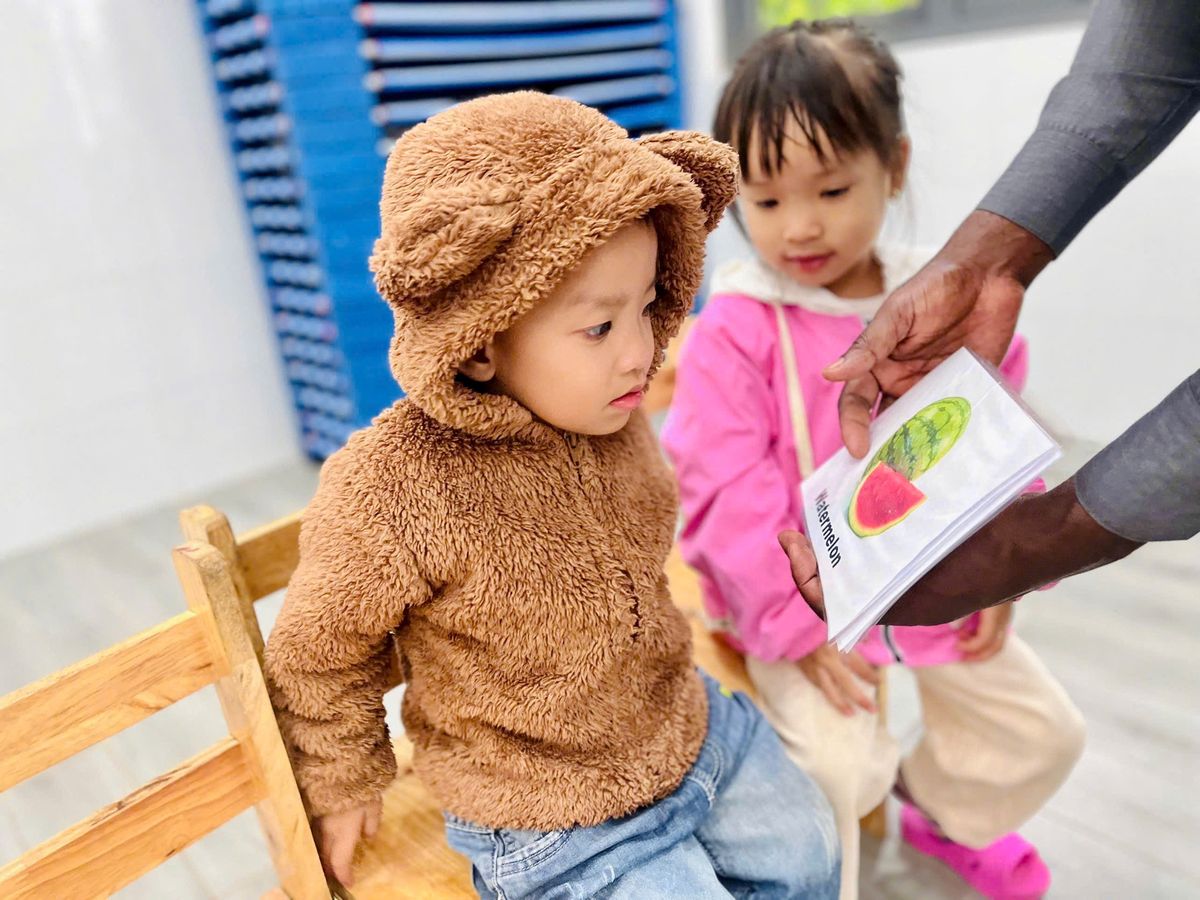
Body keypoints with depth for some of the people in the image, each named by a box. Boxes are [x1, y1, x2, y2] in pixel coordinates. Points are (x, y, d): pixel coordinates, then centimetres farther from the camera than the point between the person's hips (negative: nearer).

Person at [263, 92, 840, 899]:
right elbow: (315, 653, -14)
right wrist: (345, 787, 1)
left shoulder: (607, 417, -13)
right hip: (557, 827, -6)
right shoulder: (391, 492, -33)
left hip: (692, 728, 7)